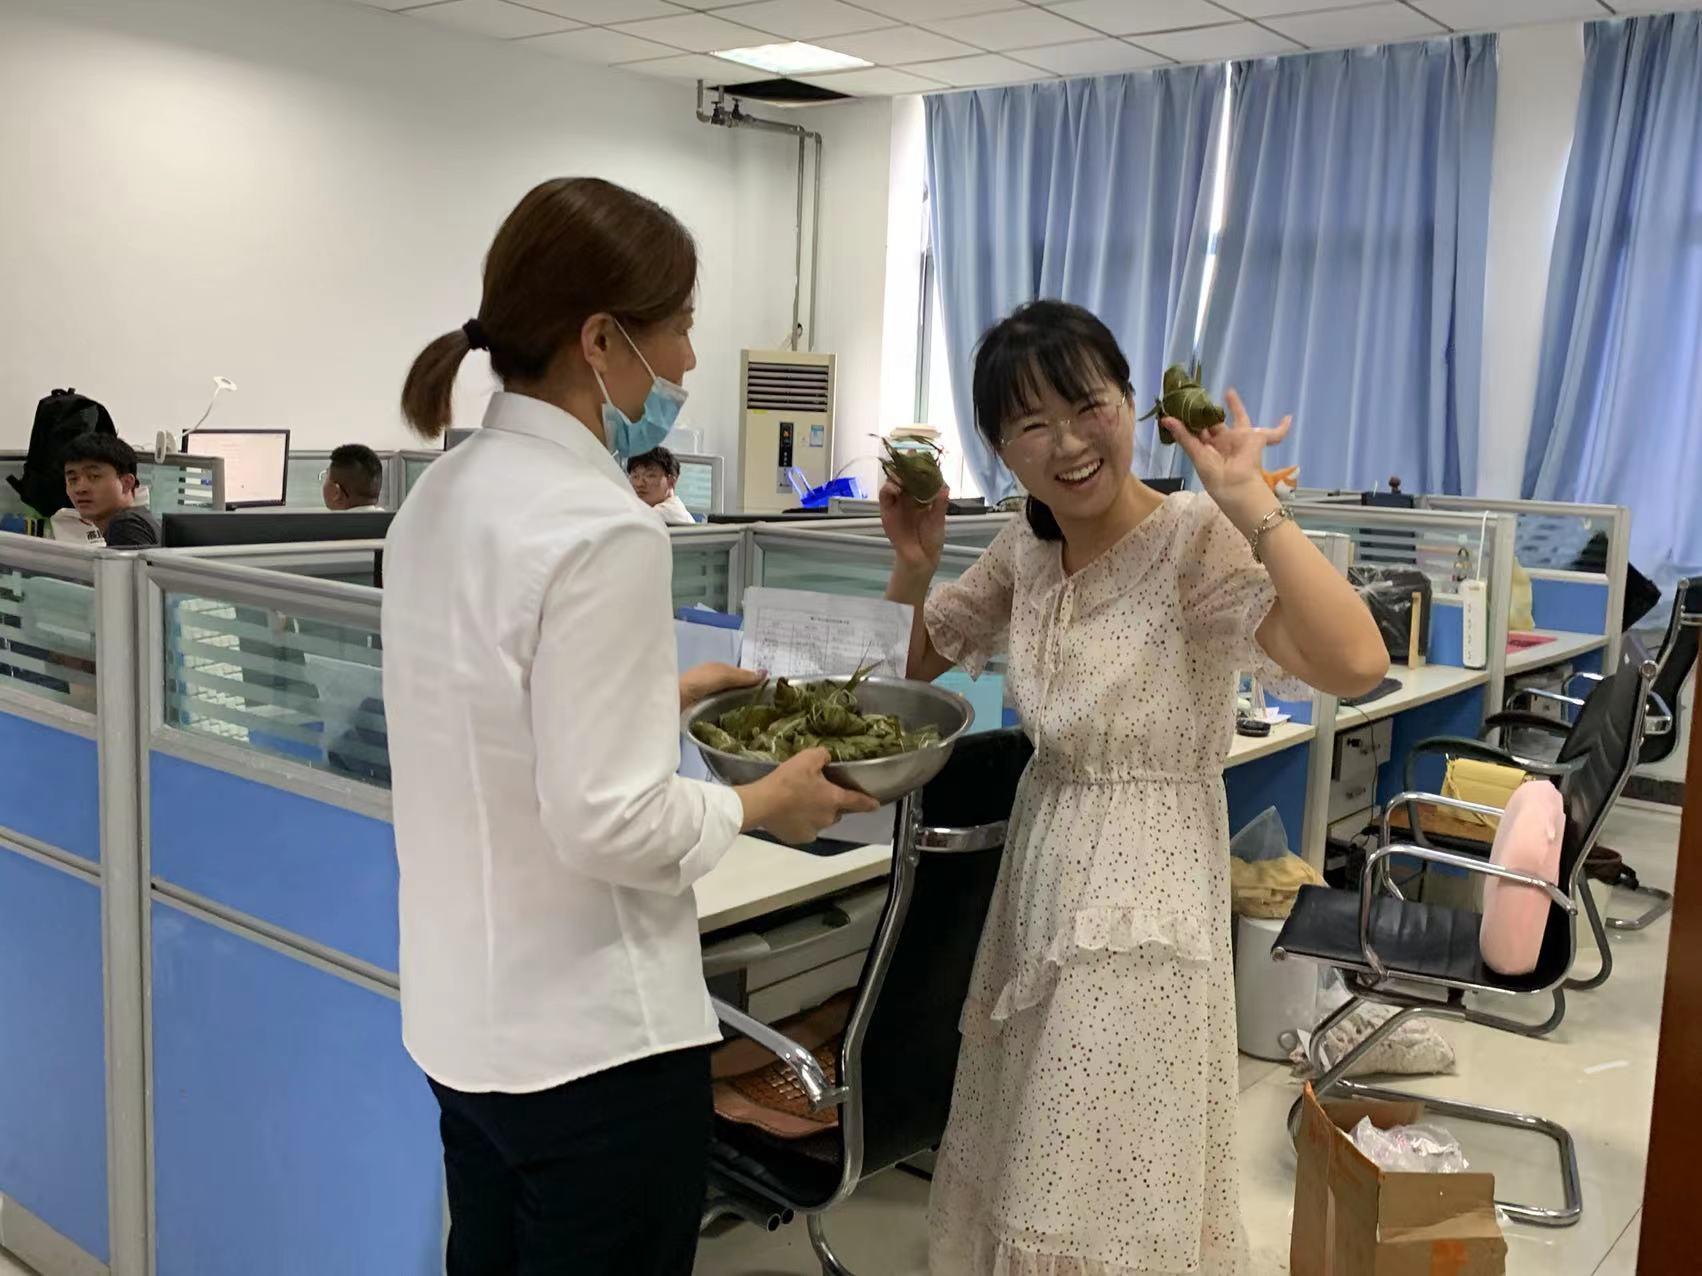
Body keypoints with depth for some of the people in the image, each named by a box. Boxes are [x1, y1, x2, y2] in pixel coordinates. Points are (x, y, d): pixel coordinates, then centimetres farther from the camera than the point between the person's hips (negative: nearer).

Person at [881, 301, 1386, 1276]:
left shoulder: (1196, 539, -19)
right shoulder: (1027, 548, 2)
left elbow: (1356, 664, -34)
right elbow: (917, 662, 13)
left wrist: (1250, 501, -32)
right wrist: (913, 565, -6)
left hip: (1143, 896, -7)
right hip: (1042, 868, 7)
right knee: (1026, 1184, 20)